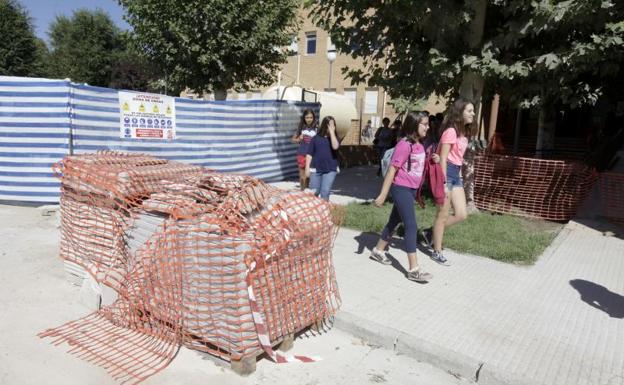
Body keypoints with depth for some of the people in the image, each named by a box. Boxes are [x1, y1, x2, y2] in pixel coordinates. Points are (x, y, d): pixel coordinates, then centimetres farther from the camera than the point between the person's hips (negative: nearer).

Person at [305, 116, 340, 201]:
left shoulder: (334, 137, 4)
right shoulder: (316, 138, 2)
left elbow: (335, 147, -19)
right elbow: (309, 154, 3)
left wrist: (332, 132, -15)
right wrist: (307, 168, -3)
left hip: (330, 169, 0)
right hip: (316, 169, 0)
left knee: (325, 192, -2)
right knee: (314, 192, 7)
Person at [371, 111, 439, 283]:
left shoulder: (420, 145, 8)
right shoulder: (404, 144, -17)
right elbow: (392, 170, -18)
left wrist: (434, 160, 1)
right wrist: (383, 195, -19)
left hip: (412, 189, 9)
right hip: (401, 189, -9)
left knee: (395, 221, 18)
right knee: (411, 226, -9)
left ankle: (378, 251, 36)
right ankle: (413, 269, -5)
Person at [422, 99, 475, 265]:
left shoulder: (464, 132, 13)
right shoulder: (451, 131, -15)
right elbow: (443, 159, -17)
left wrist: (459, 177, 15)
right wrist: (444, 183, -20)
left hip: (456, 174, 9)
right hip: (446, 173, -9)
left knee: (462, 214, 5)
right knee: (443, 215, 1)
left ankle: (431, 233, 23)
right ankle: (437, 252, 15)